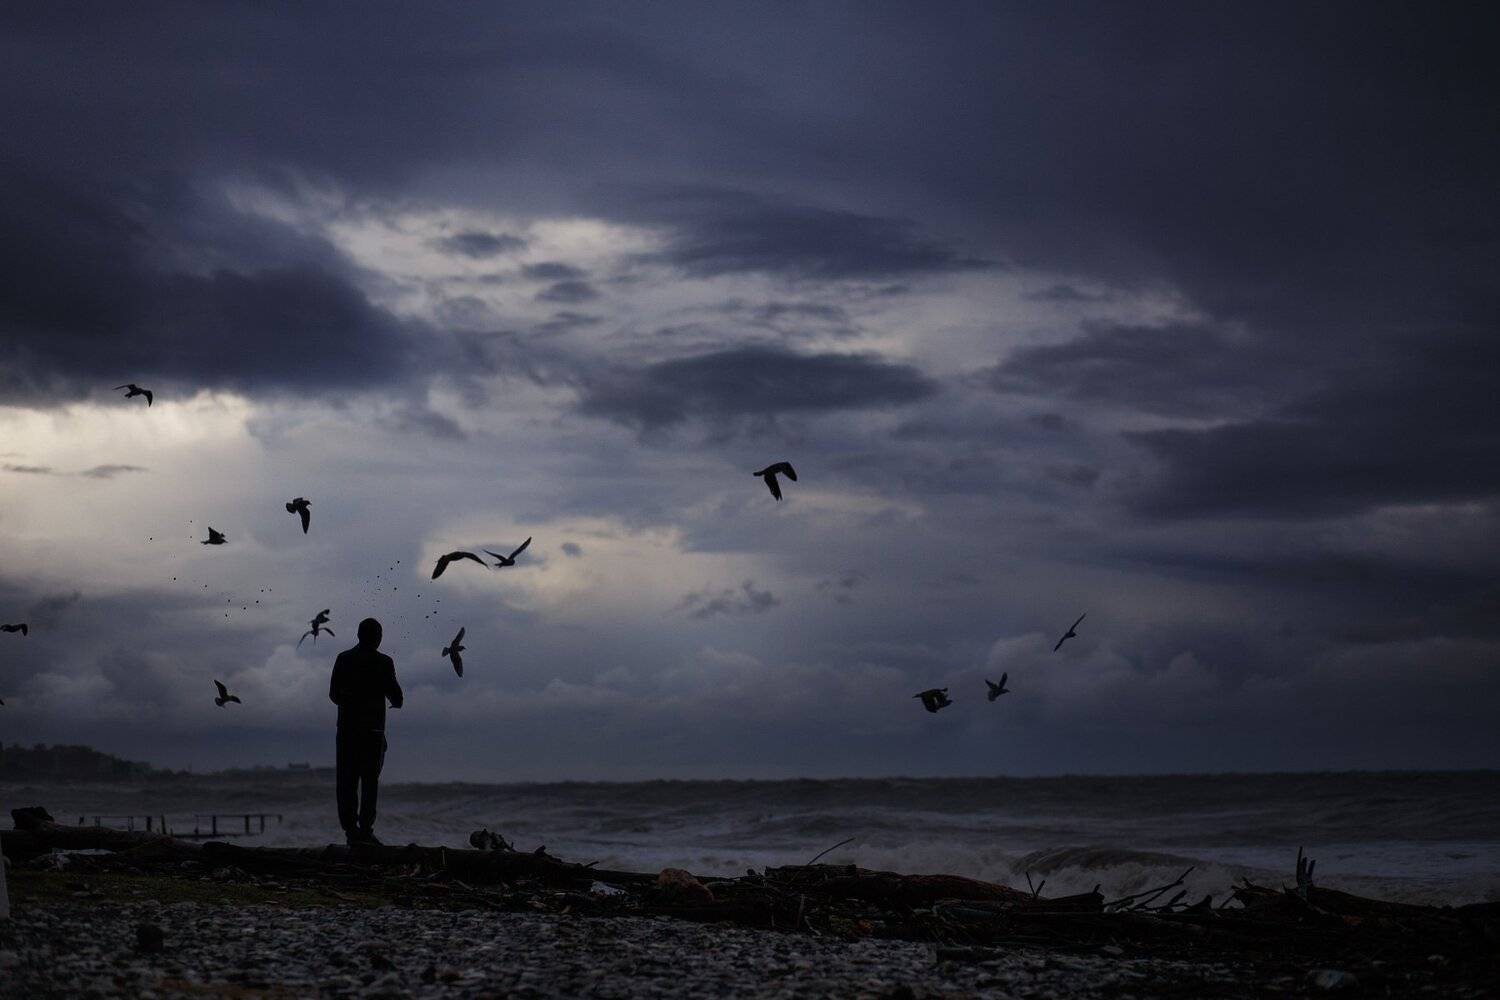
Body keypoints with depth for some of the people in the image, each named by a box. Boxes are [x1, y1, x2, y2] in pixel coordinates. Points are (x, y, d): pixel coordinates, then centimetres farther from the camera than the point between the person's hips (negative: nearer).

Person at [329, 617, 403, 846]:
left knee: (347, 781, 6)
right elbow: (396, 696, -1)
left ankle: (350, 829, 2)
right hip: (373, 728, -2)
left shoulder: (343, 659, 4)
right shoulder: (383, 662, -5)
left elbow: (334, 694, 7)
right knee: (370, 780, 3)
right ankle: (365, 829, -3)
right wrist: (397, 702, 22)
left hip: (347, 727, 3)